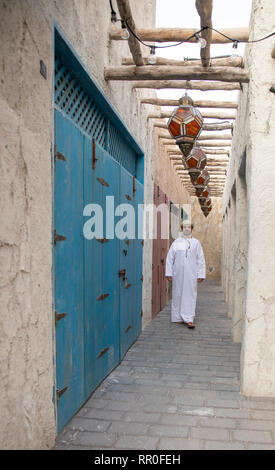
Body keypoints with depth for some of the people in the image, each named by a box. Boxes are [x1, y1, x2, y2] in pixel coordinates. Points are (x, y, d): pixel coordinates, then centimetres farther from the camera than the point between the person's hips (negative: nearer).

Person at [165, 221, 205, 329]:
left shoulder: (196, 243, 7)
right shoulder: (176, 243, 5)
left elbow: (201, 260, 6)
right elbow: (169, 258, 4)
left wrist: (201, 275, 0)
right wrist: (169, 273, -1)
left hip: (191, 274, 0)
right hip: (178, 274, 0)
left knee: (190, 296, -3)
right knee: (177, 295, 5)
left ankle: (189, 320, -2)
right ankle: (177, 317, 16)